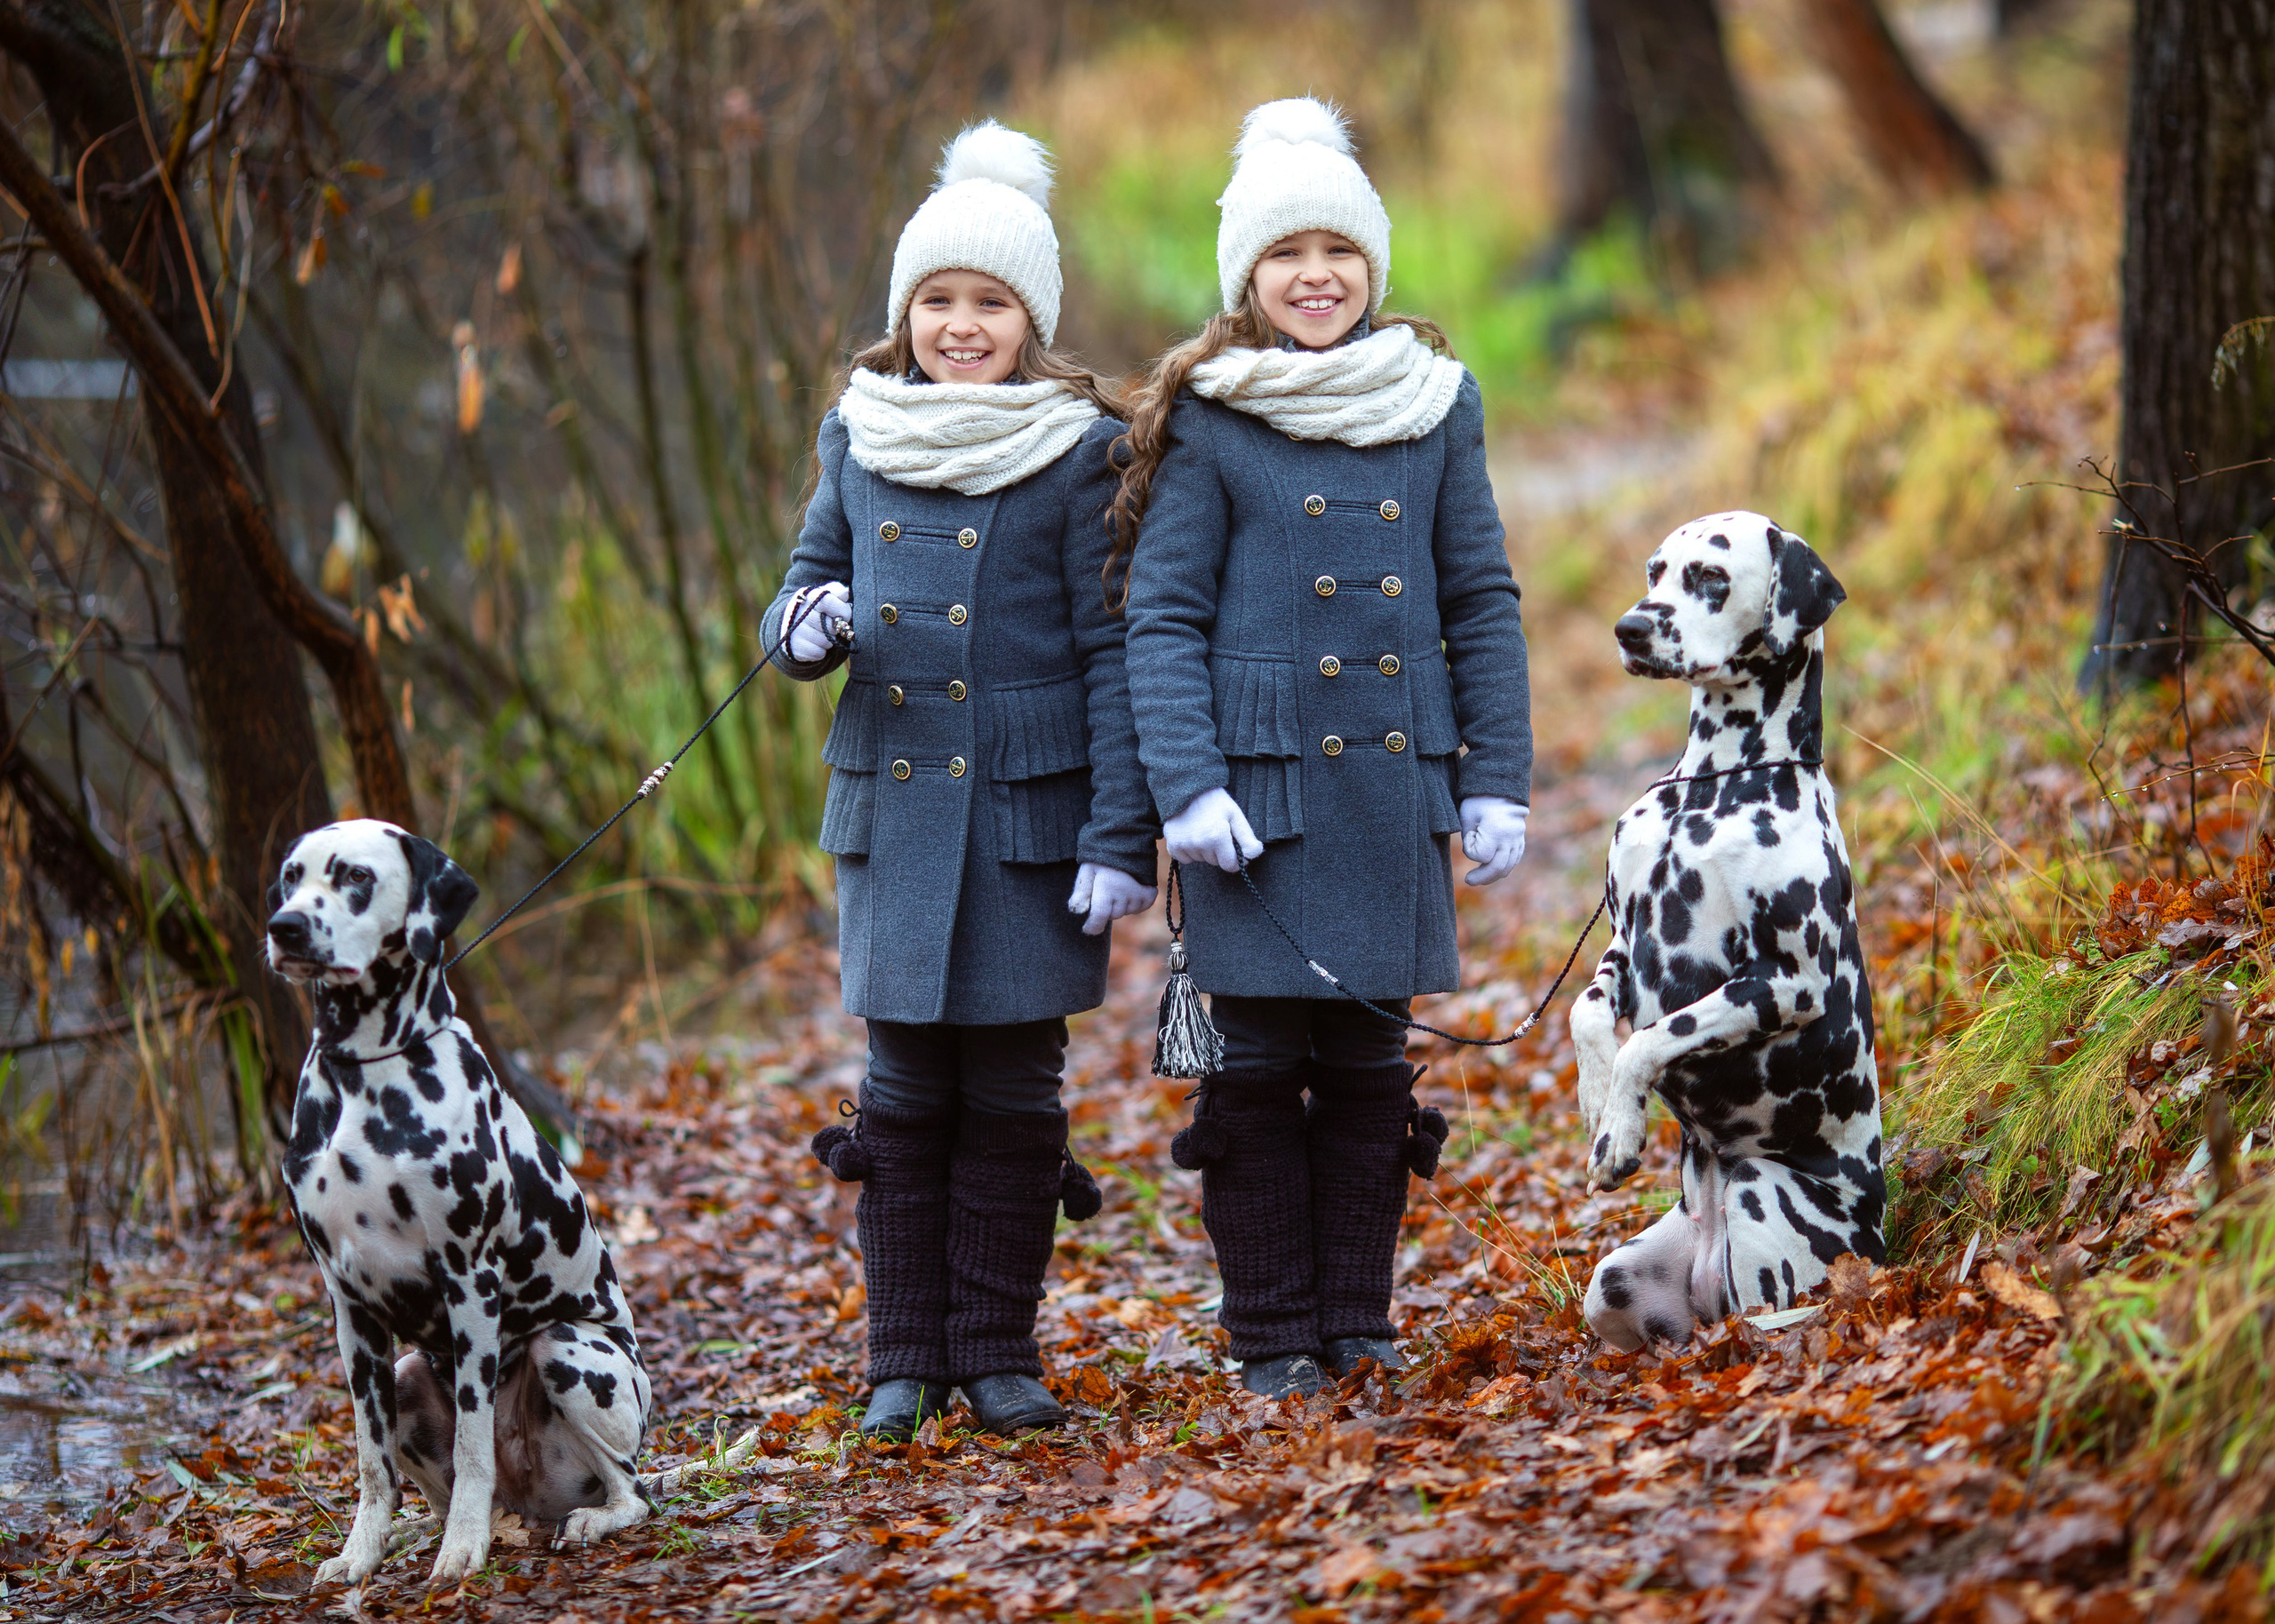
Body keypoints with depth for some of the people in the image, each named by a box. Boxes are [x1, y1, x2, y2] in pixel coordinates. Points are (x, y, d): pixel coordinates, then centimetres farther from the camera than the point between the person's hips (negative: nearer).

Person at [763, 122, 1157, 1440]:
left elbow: (1114, 650, -5)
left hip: (1033, 812, -3)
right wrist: (808, 623, -7)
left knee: (1014, 1088, 3)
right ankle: (907, 1357, 13)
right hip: (893, 809, 3)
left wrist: (1122, 839, -11)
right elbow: (814, 579, 19)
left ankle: (1001, 1351, 14)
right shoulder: (858, 439, 8)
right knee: (905, 1087, 5)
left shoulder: (1081, 451, -3)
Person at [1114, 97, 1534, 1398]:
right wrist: (1188, 790, -13)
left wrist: (1499, 786, 5)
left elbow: (1483, 601, 10)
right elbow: (1162, 616, -3)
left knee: (1371, 1057, 8)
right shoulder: (1209, 419, -1)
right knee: (1258, 1062, 1)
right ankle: (1273, 1336, 11)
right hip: (1261, 782, -3)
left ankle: (1358, 1316, 19)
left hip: (1394, 786, 3)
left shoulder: (1437, 402, 8)